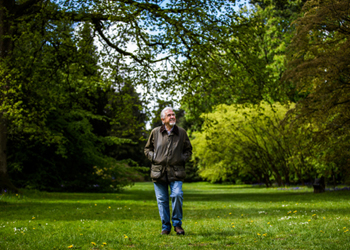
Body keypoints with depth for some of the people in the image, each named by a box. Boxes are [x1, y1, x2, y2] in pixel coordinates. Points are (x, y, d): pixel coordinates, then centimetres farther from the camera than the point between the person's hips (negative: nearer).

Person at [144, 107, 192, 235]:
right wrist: (153, 158, 0)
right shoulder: (155, 132, 6)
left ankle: (177, 224, 3)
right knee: (162, 200, 3)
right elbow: (147, 149, 17)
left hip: (176, 171, 0)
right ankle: (165, 226, 15)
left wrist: (183, 158, 2)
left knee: (177, 195, -15)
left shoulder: (182, 133, 8)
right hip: (159, 171, 1)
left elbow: (188, 150, 20)